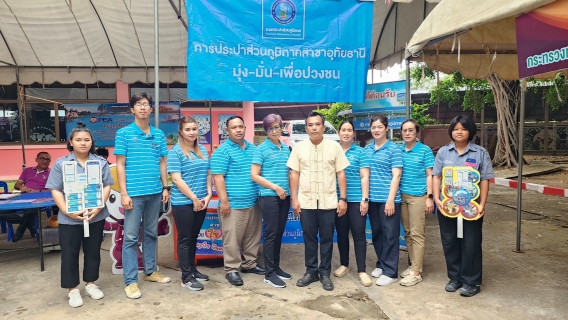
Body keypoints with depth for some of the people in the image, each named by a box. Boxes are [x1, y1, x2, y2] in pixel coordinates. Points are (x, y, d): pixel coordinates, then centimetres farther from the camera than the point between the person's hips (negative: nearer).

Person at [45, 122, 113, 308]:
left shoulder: (101, 163, 5)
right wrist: (67, 211, -16)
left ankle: (90, 284, 29)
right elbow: (55, 190, -4)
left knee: (93, 251, 13)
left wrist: (98, 208, -12)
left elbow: (107, 186, 2)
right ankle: (73, 289, 19)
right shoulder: (61, 164, 0)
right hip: (69, 219, -2)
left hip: (96, 217, 2)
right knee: (70, 253, 5)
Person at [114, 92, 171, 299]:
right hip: (134, 192, -4)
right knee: (131, 237, 0)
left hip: (155, 192, 4)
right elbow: (120, 165, -5)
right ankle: (130, 281, 7)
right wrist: (124, 193, -10)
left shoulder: (159, 134, 8)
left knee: (151, 233, 15)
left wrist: (165, 187, 7)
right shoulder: (124, 133, -2)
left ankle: (150, 271, 28)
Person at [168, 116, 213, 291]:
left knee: (194, 237, 16)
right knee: (184, 238, 2)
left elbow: (208, 174, 14)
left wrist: (208, 194, 0)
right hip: (183, 202, -6)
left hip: (201, 202, 6)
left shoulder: (203, 150, 10)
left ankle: (192, 269, 29)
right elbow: (176, 179, -14)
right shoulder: (175, 152, -8)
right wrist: (194, 198, -14)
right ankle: (186, 277, 10)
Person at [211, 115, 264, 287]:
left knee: (253, 236, 15)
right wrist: (224, 201, -17)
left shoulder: (253, 148, 13)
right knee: (232, 239, -1)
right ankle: (231, 269, 12)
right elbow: (218, 177, -13)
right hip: (234, 204, -7)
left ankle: (250, 263, 30)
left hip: (253, 202, 7)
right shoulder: (222, 151, -8)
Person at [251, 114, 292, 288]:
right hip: (269, 196, -5)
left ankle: (276, 267, 25)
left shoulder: (286, 148, 11)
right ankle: (269, 274, 7)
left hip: (284, 196, 6)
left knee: (279, 233, 13)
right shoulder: (261, 149, -5)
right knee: (271, 233, -2)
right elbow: (254, 175, -9)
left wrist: (291, 191, 6)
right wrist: (275, 187, -13)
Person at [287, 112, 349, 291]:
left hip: (328, 201, -1)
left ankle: (325, 273, 20)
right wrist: (294, 199, 0)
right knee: (309, 238, 10)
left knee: (327, 239, 7)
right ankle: (311, 271, 23)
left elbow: (341, 174, 2)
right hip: (306, 201, 1)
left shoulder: (334, 146, 1)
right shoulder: (299, 147, 3)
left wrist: (343, 198, -3)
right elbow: (294, 174, 5)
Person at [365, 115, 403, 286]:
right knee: (376, 233, 14)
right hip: (372, 199, 5)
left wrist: (390, 200, -15)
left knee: (390, 235, 1)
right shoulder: (366, 149, 10)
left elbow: (396, 176, -9)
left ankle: (390, 272, 9)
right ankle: (381, 264, 29)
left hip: (388, 199, -5)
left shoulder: (394, 149, -4)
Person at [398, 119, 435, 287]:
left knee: (417, 234, -2)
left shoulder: (425, 150, -2)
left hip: (418, 196, -4)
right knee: (408, 233, 11)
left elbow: (429, 175, -2)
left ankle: (416, 272, 3)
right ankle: (413, 265, 24)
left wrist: (429, 197, -9)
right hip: (401, 195, 5)